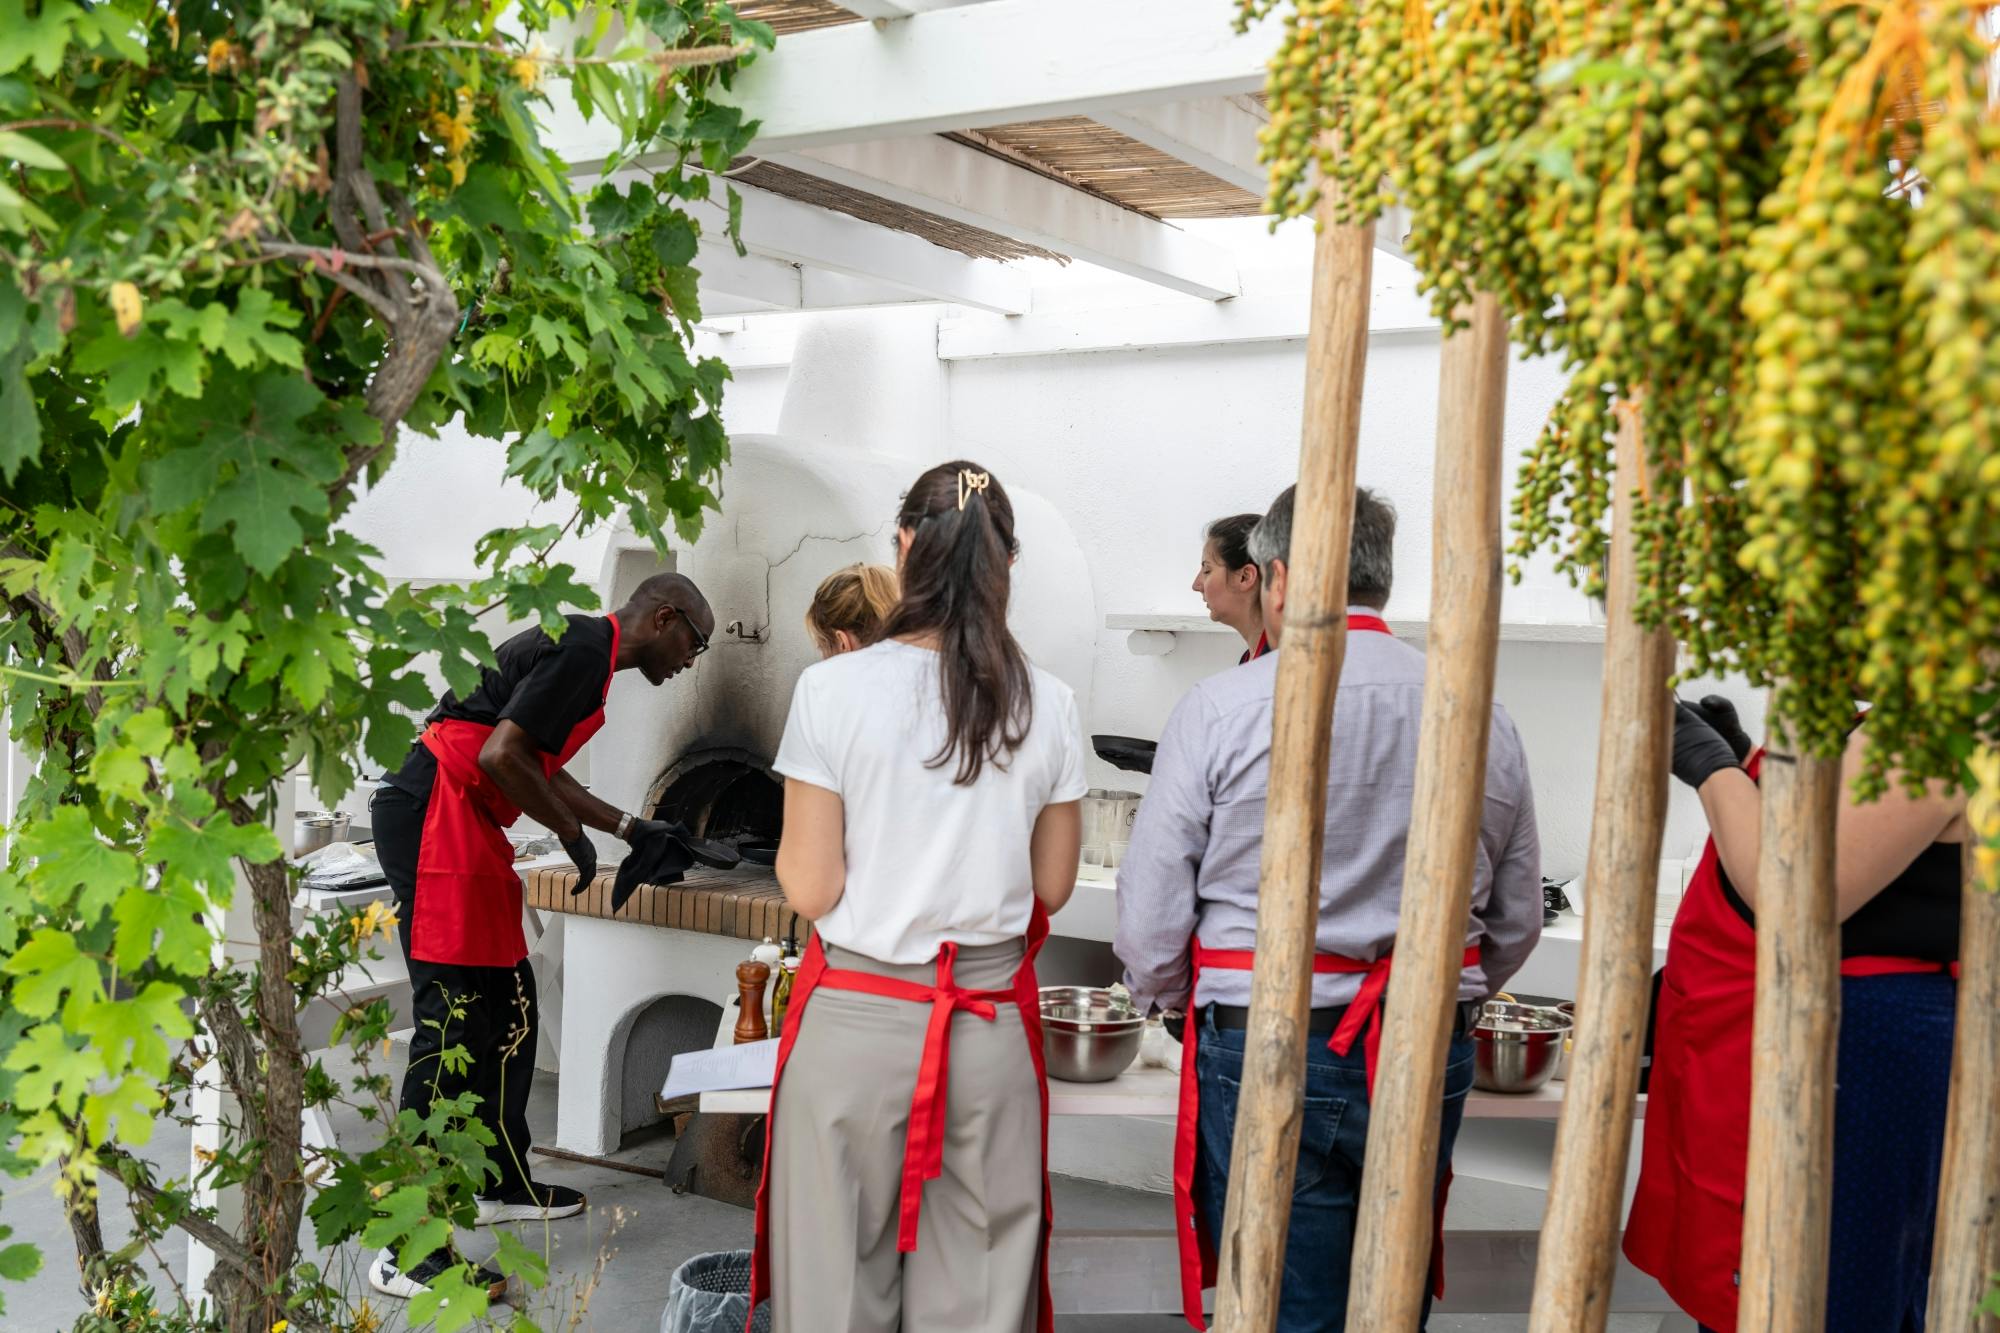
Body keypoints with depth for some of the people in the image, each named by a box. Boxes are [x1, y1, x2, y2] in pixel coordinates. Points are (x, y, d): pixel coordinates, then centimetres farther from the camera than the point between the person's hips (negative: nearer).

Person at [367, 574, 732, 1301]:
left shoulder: (580, 647, 20)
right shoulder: (585, 653, -12)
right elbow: (501, 756, -22)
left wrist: (638, 831, 25)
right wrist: (574, 836, -8)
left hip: (461, 826, 11)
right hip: (438, 823, -11)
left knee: (508, 1012, 17)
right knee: (451, 1021, -10)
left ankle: (506, 1185, 31)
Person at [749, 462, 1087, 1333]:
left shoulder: (834, 689, -11)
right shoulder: (1047, 705, -3)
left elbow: (810, 889, -9)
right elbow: (1052, 888, 5)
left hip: (857, 1022, -2)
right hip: (992, 1024, 2)